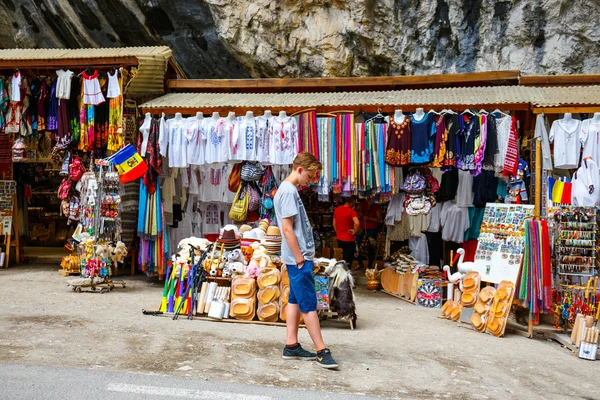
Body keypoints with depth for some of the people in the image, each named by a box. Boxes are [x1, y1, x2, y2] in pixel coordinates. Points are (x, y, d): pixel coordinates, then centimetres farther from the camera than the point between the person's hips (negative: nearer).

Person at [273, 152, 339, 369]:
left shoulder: (289, 190, 15)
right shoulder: (288, 191, -16)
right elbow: (287, 229, -20)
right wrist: (301, 259, -17)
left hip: (299, 257, 10)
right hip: (298, 258, -10)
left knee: (295, 300, 12)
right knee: (308, 304, -5)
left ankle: (291, 346, 18)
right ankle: (322, 351, 0)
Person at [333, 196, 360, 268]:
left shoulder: (336, 210, 4)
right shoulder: (351, 211, -18)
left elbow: (334, 224, 14)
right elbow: (357, 223, -35)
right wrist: (354, 232, -20)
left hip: (339, 239, 7)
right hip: (349, 239, -7)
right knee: (348, 260, 4)